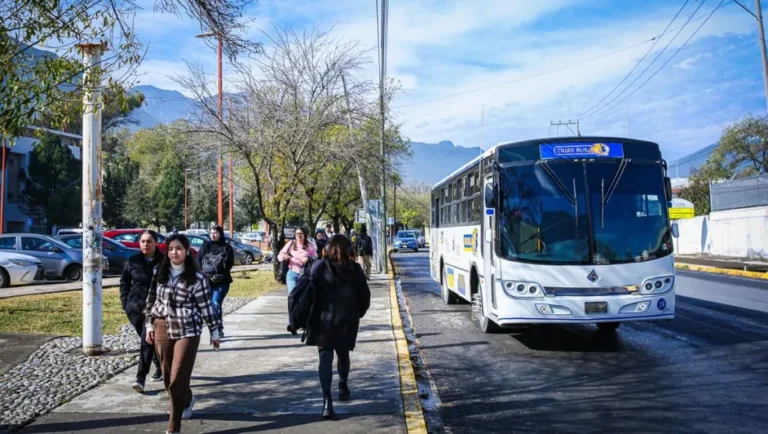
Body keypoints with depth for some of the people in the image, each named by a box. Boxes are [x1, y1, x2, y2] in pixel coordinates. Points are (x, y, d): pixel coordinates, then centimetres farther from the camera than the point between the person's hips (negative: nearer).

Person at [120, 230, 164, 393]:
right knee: (149, 340, 14)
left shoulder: (163, 262, -6)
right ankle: (160, 367, 35)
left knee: (147, 341, -11)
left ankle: (140, 378, -7)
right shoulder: (132, 261, 2)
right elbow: (124, 283, 11)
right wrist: (125, 303, 4)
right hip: (135, 308, 3)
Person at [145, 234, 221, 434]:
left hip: (187, 332, -4)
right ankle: (186, 400, 47)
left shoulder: (196, 278, -9)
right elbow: (151, 301, 12)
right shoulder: (158, 274, 3)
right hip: (162, 330, 5)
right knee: (168, 377, 16)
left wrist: (215, 331, 0)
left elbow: (206, 306, -4)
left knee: (178, 379, -7)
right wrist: (150, 326, 10)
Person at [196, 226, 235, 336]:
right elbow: (198, 262, 4)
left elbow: (229, 264, -3)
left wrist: (221, 275, -18)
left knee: (216, 304, -14)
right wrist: (206, 274, -11)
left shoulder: (227, 248, 3)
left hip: (222, 282, -3)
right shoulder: (205, 246, 10)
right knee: (211, 305, 6)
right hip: (207, 281, 3)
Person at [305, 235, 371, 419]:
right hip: (347, 320, 2)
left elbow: (310, 294, -8)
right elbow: (365, 295, 4)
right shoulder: (355, 269, 0)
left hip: (324, 320, -2)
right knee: (343, 354, 22)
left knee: (325, 358, -3)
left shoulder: (319, 267, -4)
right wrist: (358, 314, 18)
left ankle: (327, 400, -15)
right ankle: (343, 388, 37)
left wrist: (309, 319, -2)